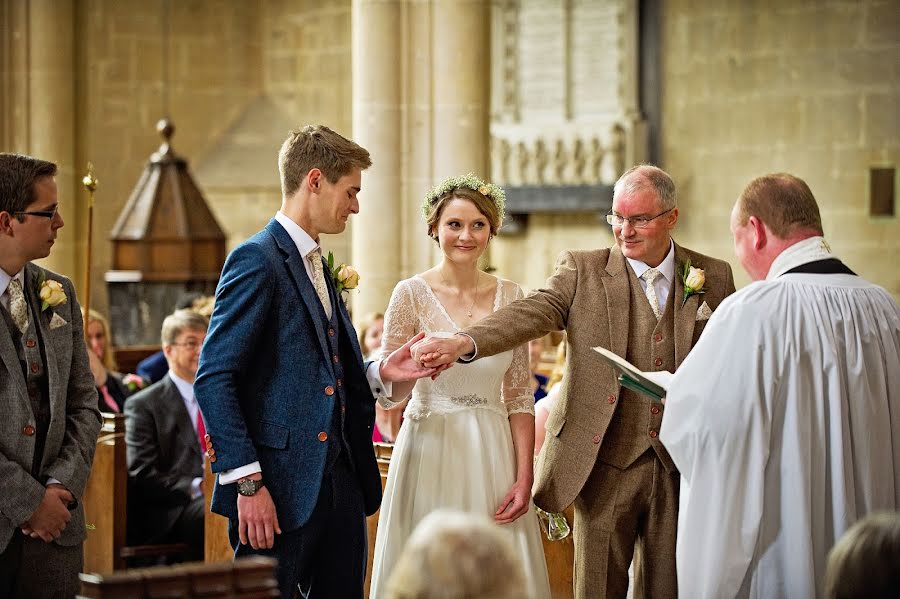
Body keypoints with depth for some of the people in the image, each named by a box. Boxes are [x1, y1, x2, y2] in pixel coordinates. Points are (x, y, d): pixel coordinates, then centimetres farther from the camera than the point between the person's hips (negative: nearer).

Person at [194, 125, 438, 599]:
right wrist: (247, 481, -20)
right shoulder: (257, 259, -10)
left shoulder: (317, 266, 18)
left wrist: (380, 373, 6)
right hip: (281, 489, -9)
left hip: (340, 483, 9)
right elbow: (214, 379, -16)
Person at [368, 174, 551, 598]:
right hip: (430, 454, -2)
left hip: (493, 457, 3)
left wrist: (524, 478, -2)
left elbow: (519, 396, 7)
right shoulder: (412, 293, -3)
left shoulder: (510, 297, 5)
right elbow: (386, 393, -3)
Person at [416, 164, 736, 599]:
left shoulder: (714, 277, 7)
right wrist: (464, 342, -33)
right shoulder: (582, 271, 2)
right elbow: (534, 313, -14)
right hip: (607, 464, -1)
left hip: (681, 464, 1)